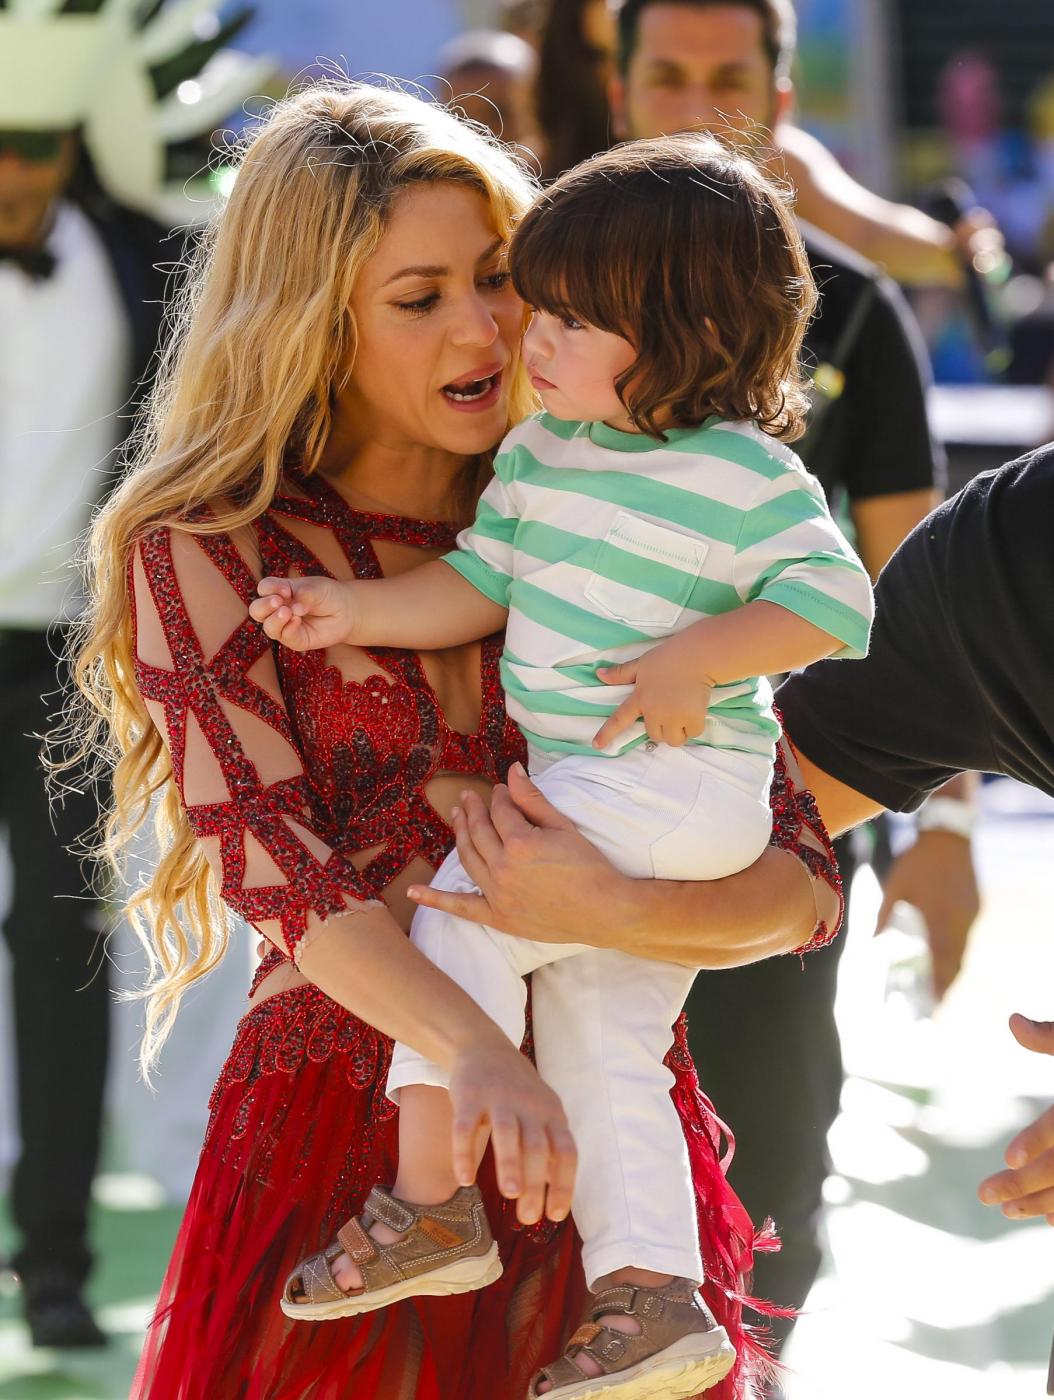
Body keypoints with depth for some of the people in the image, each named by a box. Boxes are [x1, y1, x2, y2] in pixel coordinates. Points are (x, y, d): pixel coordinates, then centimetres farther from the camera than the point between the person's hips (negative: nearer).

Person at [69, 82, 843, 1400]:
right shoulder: (204, 555, -1)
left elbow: (805, 873, 3)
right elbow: (278, 867, -14)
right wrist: (475, 1048, -30)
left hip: (601, 1125, 3)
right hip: (344, 1137, -3)